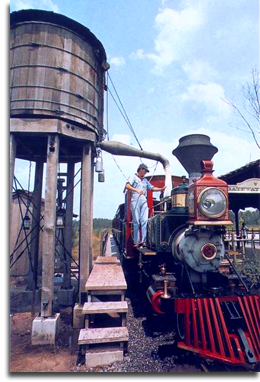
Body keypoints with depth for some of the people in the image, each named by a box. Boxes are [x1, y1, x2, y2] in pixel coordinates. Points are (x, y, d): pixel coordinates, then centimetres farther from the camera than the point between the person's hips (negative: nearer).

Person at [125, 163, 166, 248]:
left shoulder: (145, 180, 24)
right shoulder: (134, 177, 7)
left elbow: (152, 188, 25)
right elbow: (127, 186, -7)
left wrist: (161, 189, 12)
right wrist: (136, 190, -19)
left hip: (144, 201, 5)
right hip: (135, 201, -5)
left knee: (144, 221, -5)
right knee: (136, 222, -4)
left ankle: (143, 241, -2)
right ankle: (136, 242, 1)